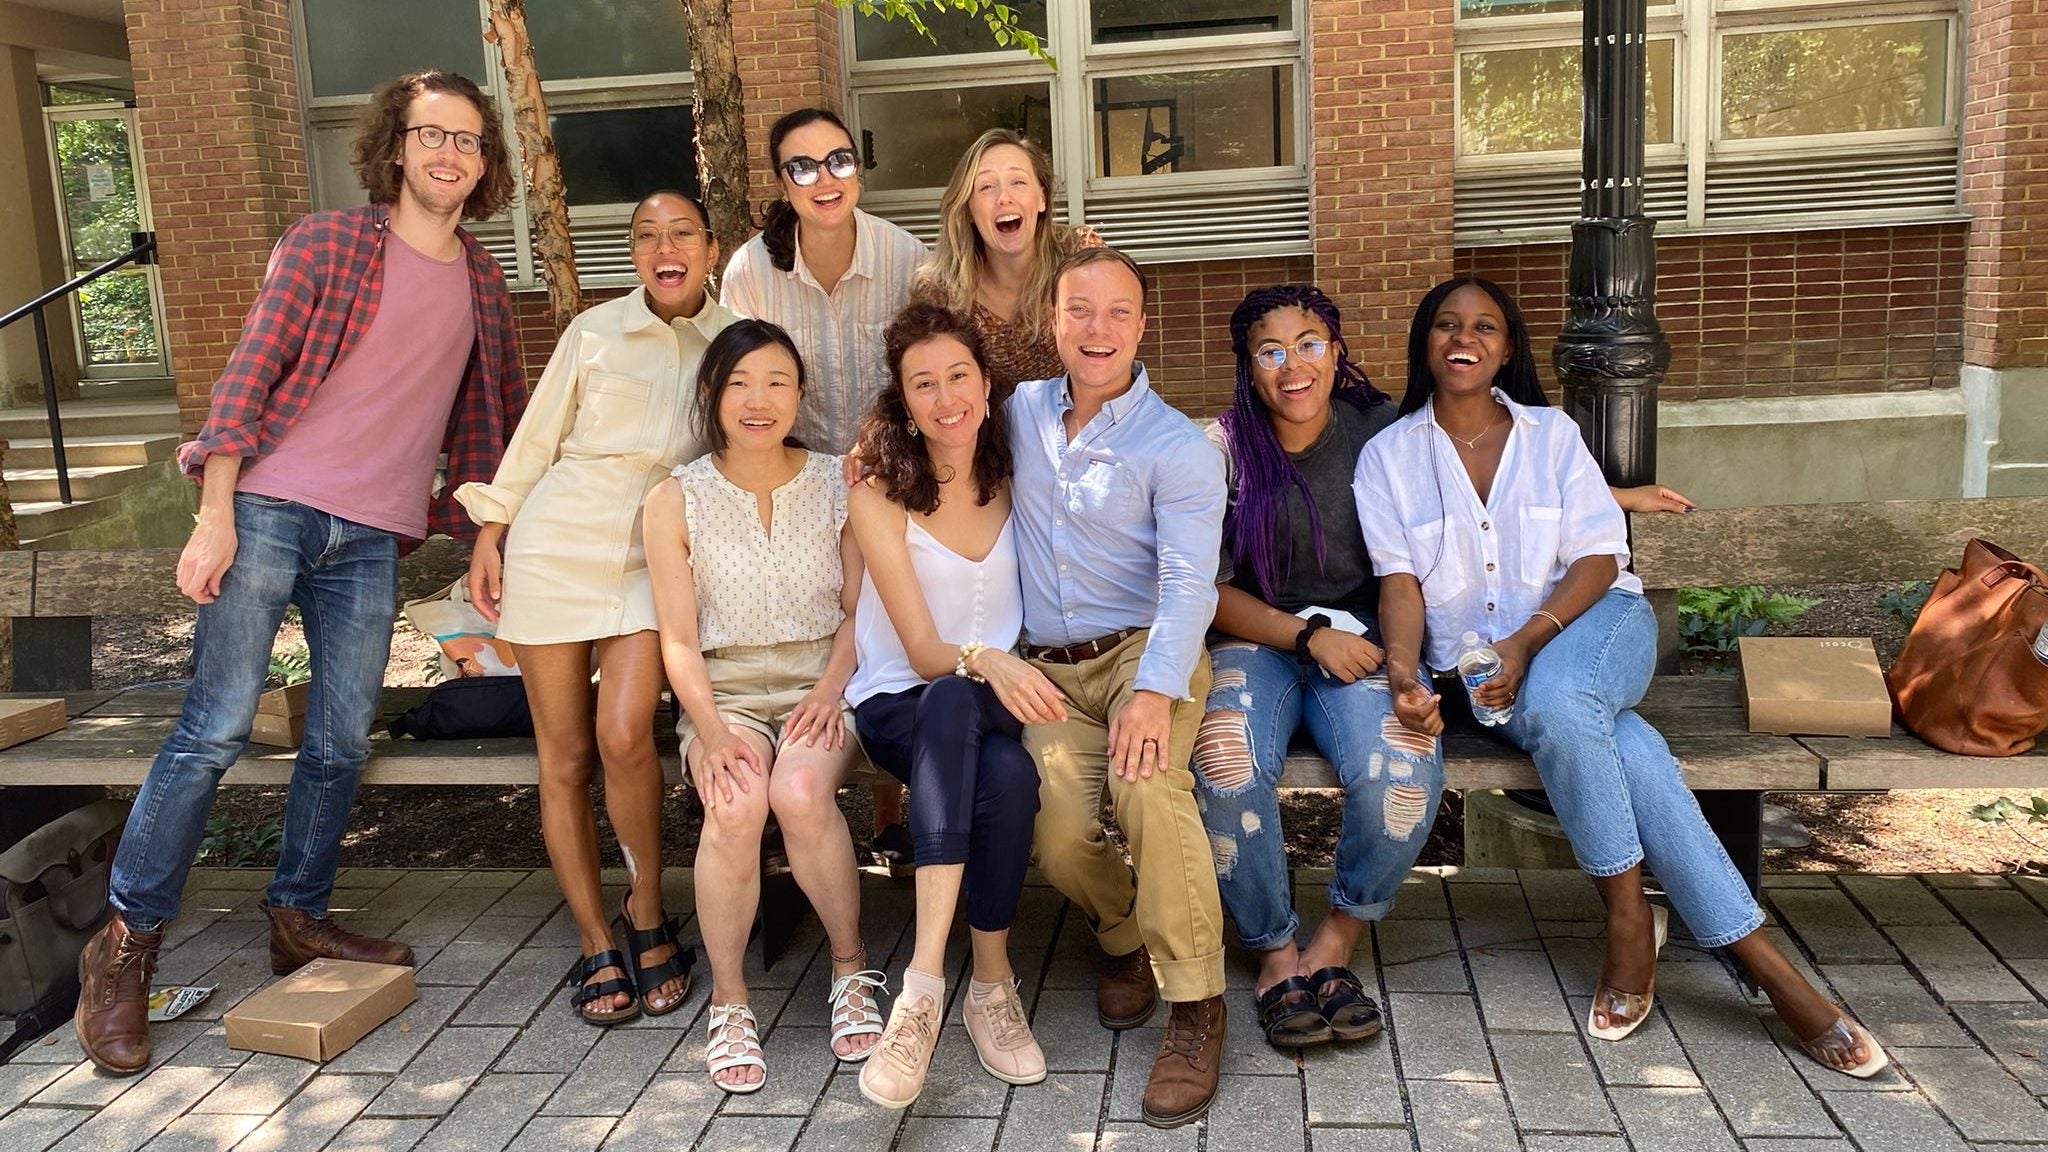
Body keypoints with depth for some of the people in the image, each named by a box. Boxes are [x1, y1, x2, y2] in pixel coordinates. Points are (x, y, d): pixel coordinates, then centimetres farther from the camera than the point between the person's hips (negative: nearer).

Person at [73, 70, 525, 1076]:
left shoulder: (483, 285, 14)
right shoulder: (325, 243, 0)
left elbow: (497, 415, 22)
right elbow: (248, 373, -4)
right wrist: (216, 516, -11)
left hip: (372, 538, 4)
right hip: (271, 511, -4)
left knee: (342, 743, 7)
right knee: (214, 730, -7)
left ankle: (298, 919, 22)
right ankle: (127, 942, 5)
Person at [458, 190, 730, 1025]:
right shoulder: (596, 330, 2)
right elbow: (537, 435, 7)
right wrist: (489, 535, 6)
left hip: (656, 556, 0)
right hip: (557, 543, 1)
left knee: (623, 736, -20)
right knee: (565, 754, 1)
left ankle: (647, 910, 3)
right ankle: (596, 945, 13)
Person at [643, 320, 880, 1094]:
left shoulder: (837, 485, 4)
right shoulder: (675, 500, 1)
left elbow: (858, 611, 6)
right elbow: (679, 641, -1)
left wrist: (830, 691, -12)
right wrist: (713, 732, -16)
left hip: (820, 679, 0)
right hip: (724, 689, 0)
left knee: (801, 791, -32)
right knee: (735, 806, -31)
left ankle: (851, 968, -9)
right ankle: (727, 1000, -12)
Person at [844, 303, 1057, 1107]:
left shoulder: (1012, 480, 3)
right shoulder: (879, 497, -7)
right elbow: (923, 651, -12)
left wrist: (1014, 667, -10)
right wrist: (983, 662, -34)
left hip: (996, 705, 2)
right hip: (900, 706, -2)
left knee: (1006, 777, -34)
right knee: (963, 712, -38)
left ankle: (959, 983, -23)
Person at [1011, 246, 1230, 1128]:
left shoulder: (1178, 448, -5)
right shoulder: (1021, 411, 10)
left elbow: (1188, 584, -16)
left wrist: (1154, 694, -31)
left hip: (1145, 652, -3)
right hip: (1048, 669, 4)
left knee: (1146, 784, -34)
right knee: (1059, 838, -21)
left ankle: (1195, 1005, -18)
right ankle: (1125, 937, 15)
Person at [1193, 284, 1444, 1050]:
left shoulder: (1380, 433, 4)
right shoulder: (1225, 451, 1)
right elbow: (1210, 592, 0)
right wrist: (1309, 635, -11)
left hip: (1360, 641, 1)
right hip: (1256, 643, 0)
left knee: (1404, 767, -30)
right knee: (1227, 765, -32)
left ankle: (1333, 948, -5)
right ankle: (1275, 953, -9)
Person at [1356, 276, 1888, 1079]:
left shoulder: (1552, 434, 8)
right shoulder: (1389, 456, 6)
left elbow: (1598, 559, -1)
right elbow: (1400, 581, -4)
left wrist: (1527, 641, -20)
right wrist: (1403, 667, -26)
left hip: (1591, 625, 0)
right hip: (1476, 663, 0)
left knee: (1555, 696, -36)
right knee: (1616, 742, -30)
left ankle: (1628, 915, -23)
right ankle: (1762, 960, -22)